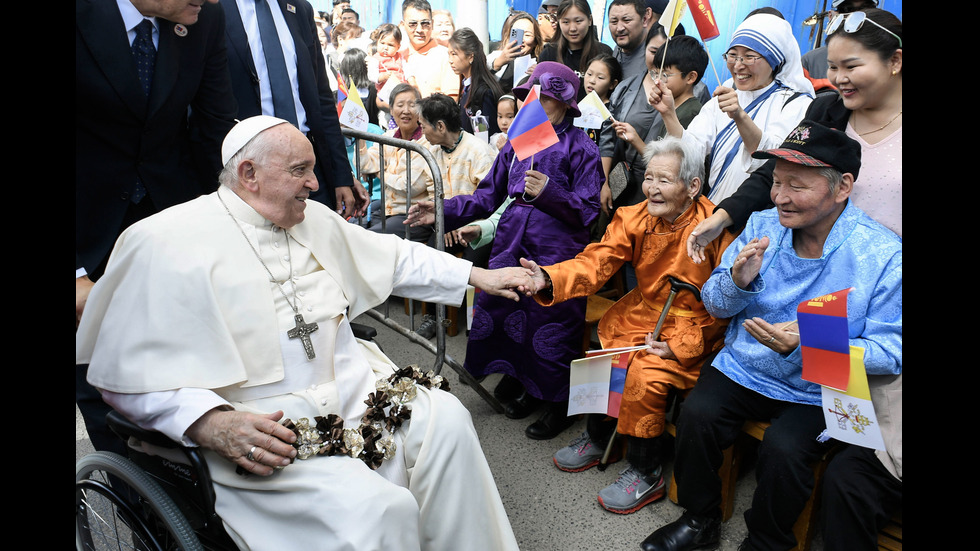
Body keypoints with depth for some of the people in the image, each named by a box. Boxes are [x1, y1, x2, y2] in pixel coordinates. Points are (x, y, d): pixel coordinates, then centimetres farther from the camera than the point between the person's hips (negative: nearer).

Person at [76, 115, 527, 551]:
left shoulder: (314, 219, 12)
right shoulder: (165, 243, -9)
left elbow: (395, 259, 21)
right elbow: (129, 373, -10)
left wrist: (478, 276, 15)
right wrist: (213, 425, -24)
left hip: (350, 387, 7)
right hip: (261, 428, -7)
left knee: (447, 421, -12)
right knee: (374, 509, -26)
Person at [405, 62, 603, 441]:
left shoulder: (581, 147, -2)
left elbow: (588, 210, -7)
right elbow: (488, 195, 15)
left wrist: (549, 193, -23)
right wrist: (444, 211, 4)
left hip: (557, 248, -5)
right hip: (512, 239, 6)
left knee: (552, 321, -2)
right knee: (500, 307, 3)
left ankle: (559, 403, 19)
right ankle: (520, 382, 28)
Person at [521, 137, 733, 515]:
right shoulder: (634, 218, -3)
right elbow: (596, 262, -13)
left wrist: (681, 344, -19)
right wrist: (548, 279, -31)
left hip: (695, 326, -5)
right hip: (641, 314, 6)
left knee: (644, 375, -24)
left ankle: (646, 472, 1)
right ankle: (597, 439, 21)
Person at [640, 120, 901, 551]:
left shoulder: (885, 256, -12)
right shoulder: (762, 226, 0)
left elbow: (890, 352, -14)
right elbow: (715, 305, 5)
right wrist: (738, 281, -19)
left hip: (817, 394, -3)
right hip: (742, 368, 4)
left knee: (783, 449, -27)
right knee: (697, 414, -21)